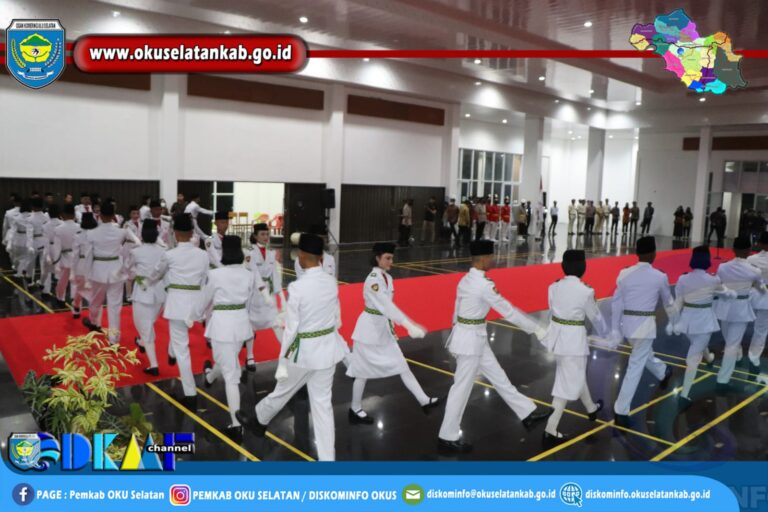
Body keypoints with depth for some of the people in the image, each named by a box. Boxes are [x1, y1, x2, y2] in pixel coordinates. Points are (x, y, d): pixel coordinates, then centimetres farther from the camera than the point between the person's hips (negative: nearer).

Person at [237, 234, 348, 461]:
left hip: (305, 351, -5)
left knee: (283, 391, 21)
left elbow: (291, 328, -17)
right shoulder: (331, 282, -4)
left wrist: (282, 362, -6)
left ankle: (258, 421, 50)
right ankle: (327, 458, 17)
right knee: (322, 403, 12)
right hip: (328, 348, 5)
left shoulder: (297, 287, -21)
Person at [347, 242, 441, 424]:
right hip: (369, 328, -8)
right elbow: (387, 306, -35)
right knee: (363, 371, 6)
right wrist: (410, 326, -42)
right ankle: (355, 410, 24)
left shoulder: (388, 278, 4)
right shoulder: (373, 280, -23)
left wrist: (391, 327, 18)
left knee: (401, 365, 9)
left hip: (384, 328, 8)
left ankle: (424, 401, 13)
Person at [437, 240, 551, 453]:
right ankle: (447, 437, 14)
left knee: (498, 376, 18)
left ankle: (528, 413, 32)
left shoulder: (467, 279, 7)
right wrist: (536, 329, -11)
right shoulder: (484, 285, -23)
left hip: (467, 335, 10)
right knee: (462, 387, 2)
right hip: (471, 338, -10)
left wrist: (460, 337, 21)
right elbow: (508, 311, -20)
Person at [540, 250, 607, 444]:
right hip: (574, 338, -7)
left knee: (575, 375, 27)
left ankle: (591, 408, 51)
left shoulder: (554, 287, -3)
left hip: (557, 334, 7)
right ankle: (550, 430, 2)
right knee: (569, 383, 2)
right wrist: (605, 332, 18)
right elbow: (595, 316, -2)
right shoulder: (585, 291, -17)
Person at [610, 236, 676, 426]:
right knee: (635, 367, 0)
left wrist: (615, 329, 7)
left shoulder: (624, 274, -3)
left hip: (627, 323, 4)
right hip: (645, 325, -4)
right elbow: (668, 303, 10)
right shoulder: (660, 277, -7)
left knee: (644, 354, 30)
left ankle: (663, 372, 57)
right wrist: (675, 322, 28)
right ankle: (621, 412, 1)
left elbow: (616, 303, -1)